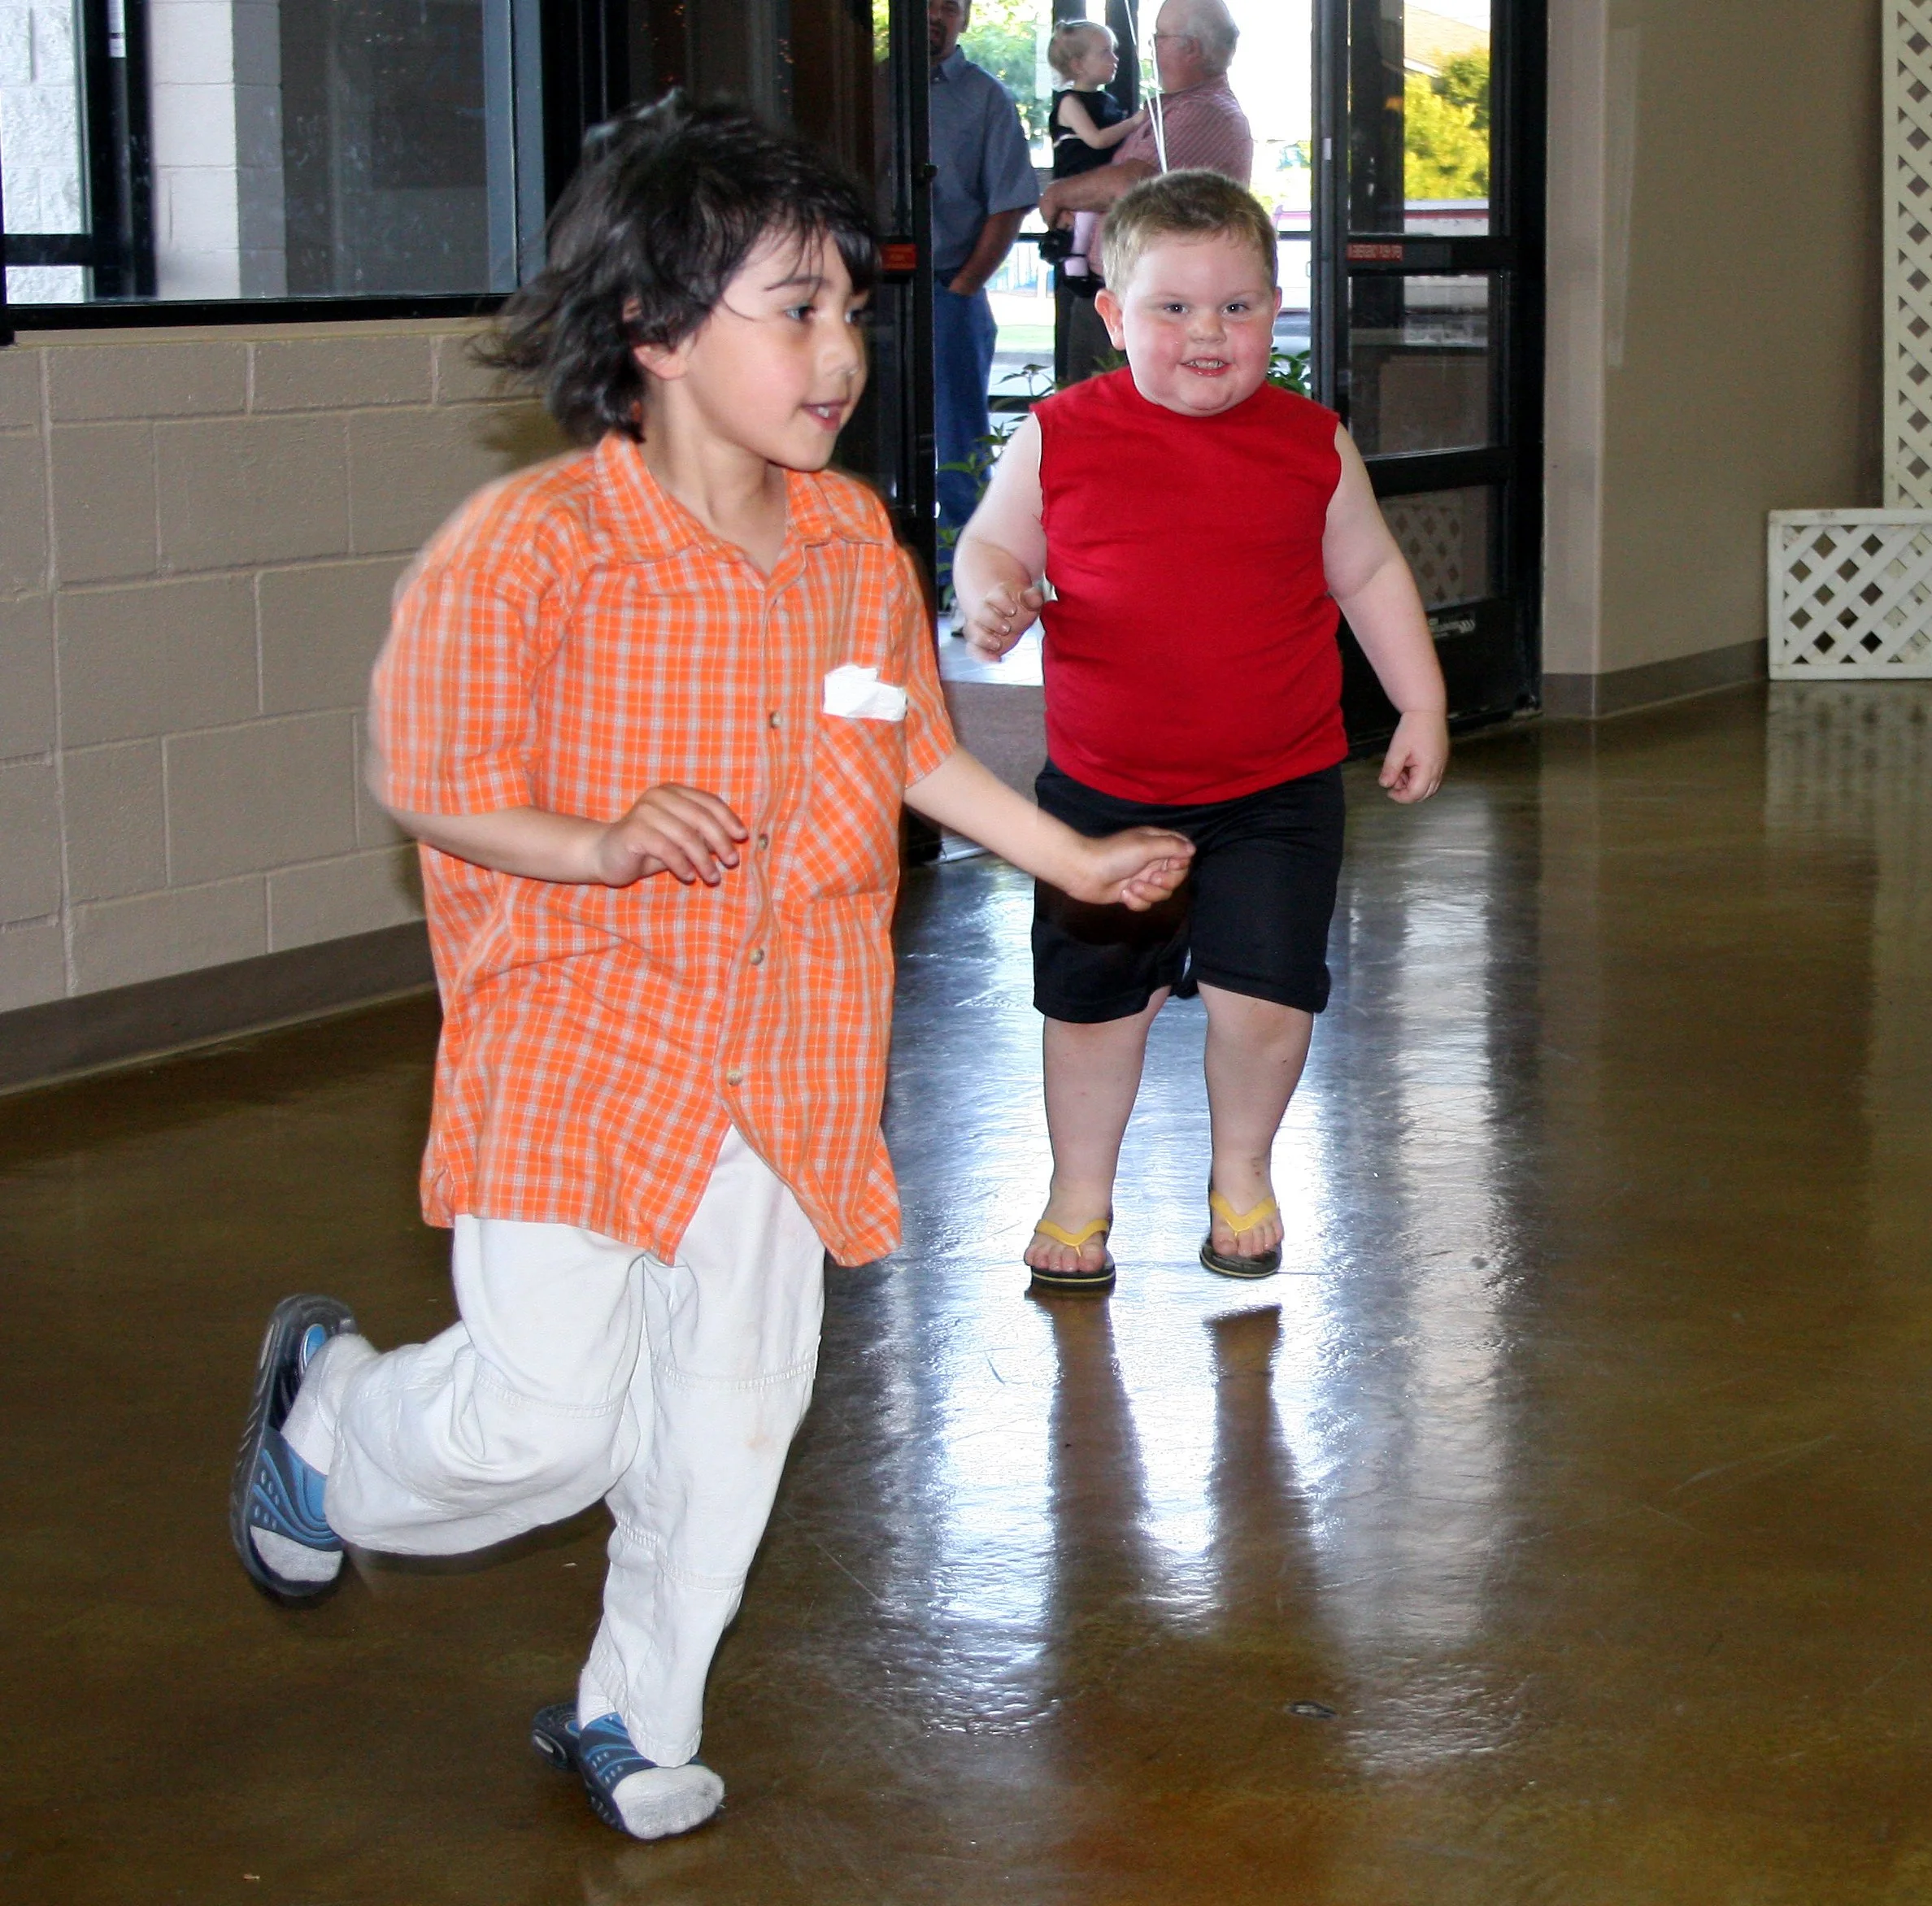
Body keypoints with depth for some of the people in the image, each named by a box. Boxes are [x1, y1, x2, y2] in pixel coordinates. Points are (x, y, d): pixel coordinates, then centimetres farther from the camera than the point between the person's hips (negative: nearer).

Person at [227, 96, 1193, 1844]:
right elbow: (428, 785, -9)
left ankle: (634, 1716, 32)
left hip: (781, 1053, 6)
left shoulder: (856, 540, 2)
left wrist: (1080, 861, 20)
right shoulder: (525, 552, -17)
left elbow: (913, 751, 18)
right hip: (575, 1037, -5)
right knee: (548, 1414, -9)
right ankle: (327, 1410, 25)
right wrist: (603, 849, -24)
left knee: (736, 1405, 10)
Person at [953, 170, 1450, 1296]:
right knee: (1092, 1001, 11)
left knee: (1263, 996, -6)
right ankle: (1081, 1193, 35)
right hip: (1102, 794, 0)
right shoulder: (1062, 438, -4)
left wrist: (1421, 706, 10)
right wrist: (993, 595, -16)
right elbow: (994, 541, 8)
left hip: (1278, 792, 0)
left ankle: (1242, 1172, 24)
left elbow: (1370, 574, 12)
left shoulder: (1311, 443, 0)